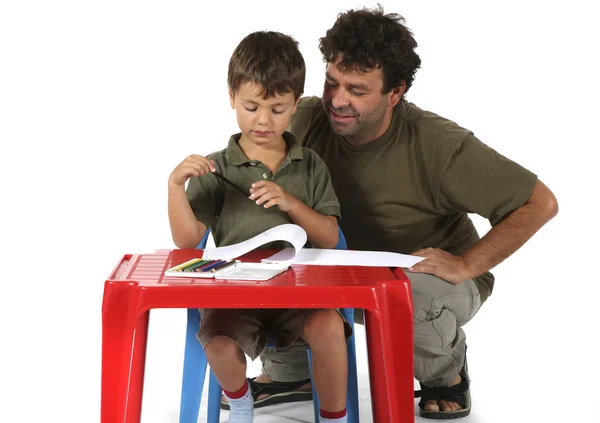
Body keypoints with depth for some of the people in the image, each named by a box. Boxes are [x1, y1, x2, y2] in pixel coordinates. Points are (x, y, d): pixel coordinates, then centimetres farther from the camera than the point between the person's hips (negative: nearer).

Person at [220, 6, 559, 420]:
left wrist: (465, 266, -27)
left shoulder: (438, 145, -26)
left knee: (411, 298, -38)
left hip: (433, 276, -4)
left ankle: (447, 371, -2)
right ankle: (288, 372, 5)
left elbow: (541, 203, -21)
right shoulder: (307, 120, -15)